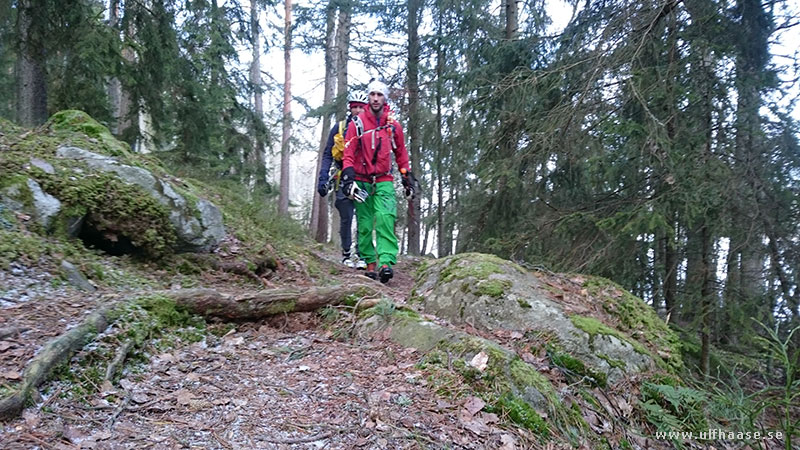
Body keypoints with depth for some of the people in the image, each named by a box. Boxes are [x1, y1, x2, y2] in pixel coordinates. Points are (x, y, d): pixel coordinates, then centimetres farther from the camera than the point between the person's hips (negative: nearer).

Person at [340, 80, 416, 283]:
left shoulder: (393, 126, 6)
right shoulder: (356, 123, -1)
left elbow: (401, 154, 16)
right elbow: (348, 153, -4)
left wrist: (407, 179, 14)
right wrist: (348, 178, -15)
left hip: (384, 181, 0)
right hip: (362, 181, 0)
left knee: (385, 218, -18)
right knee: (364, 224, 2)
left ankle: (386, 263, -24)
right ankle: (369, 264, 12)